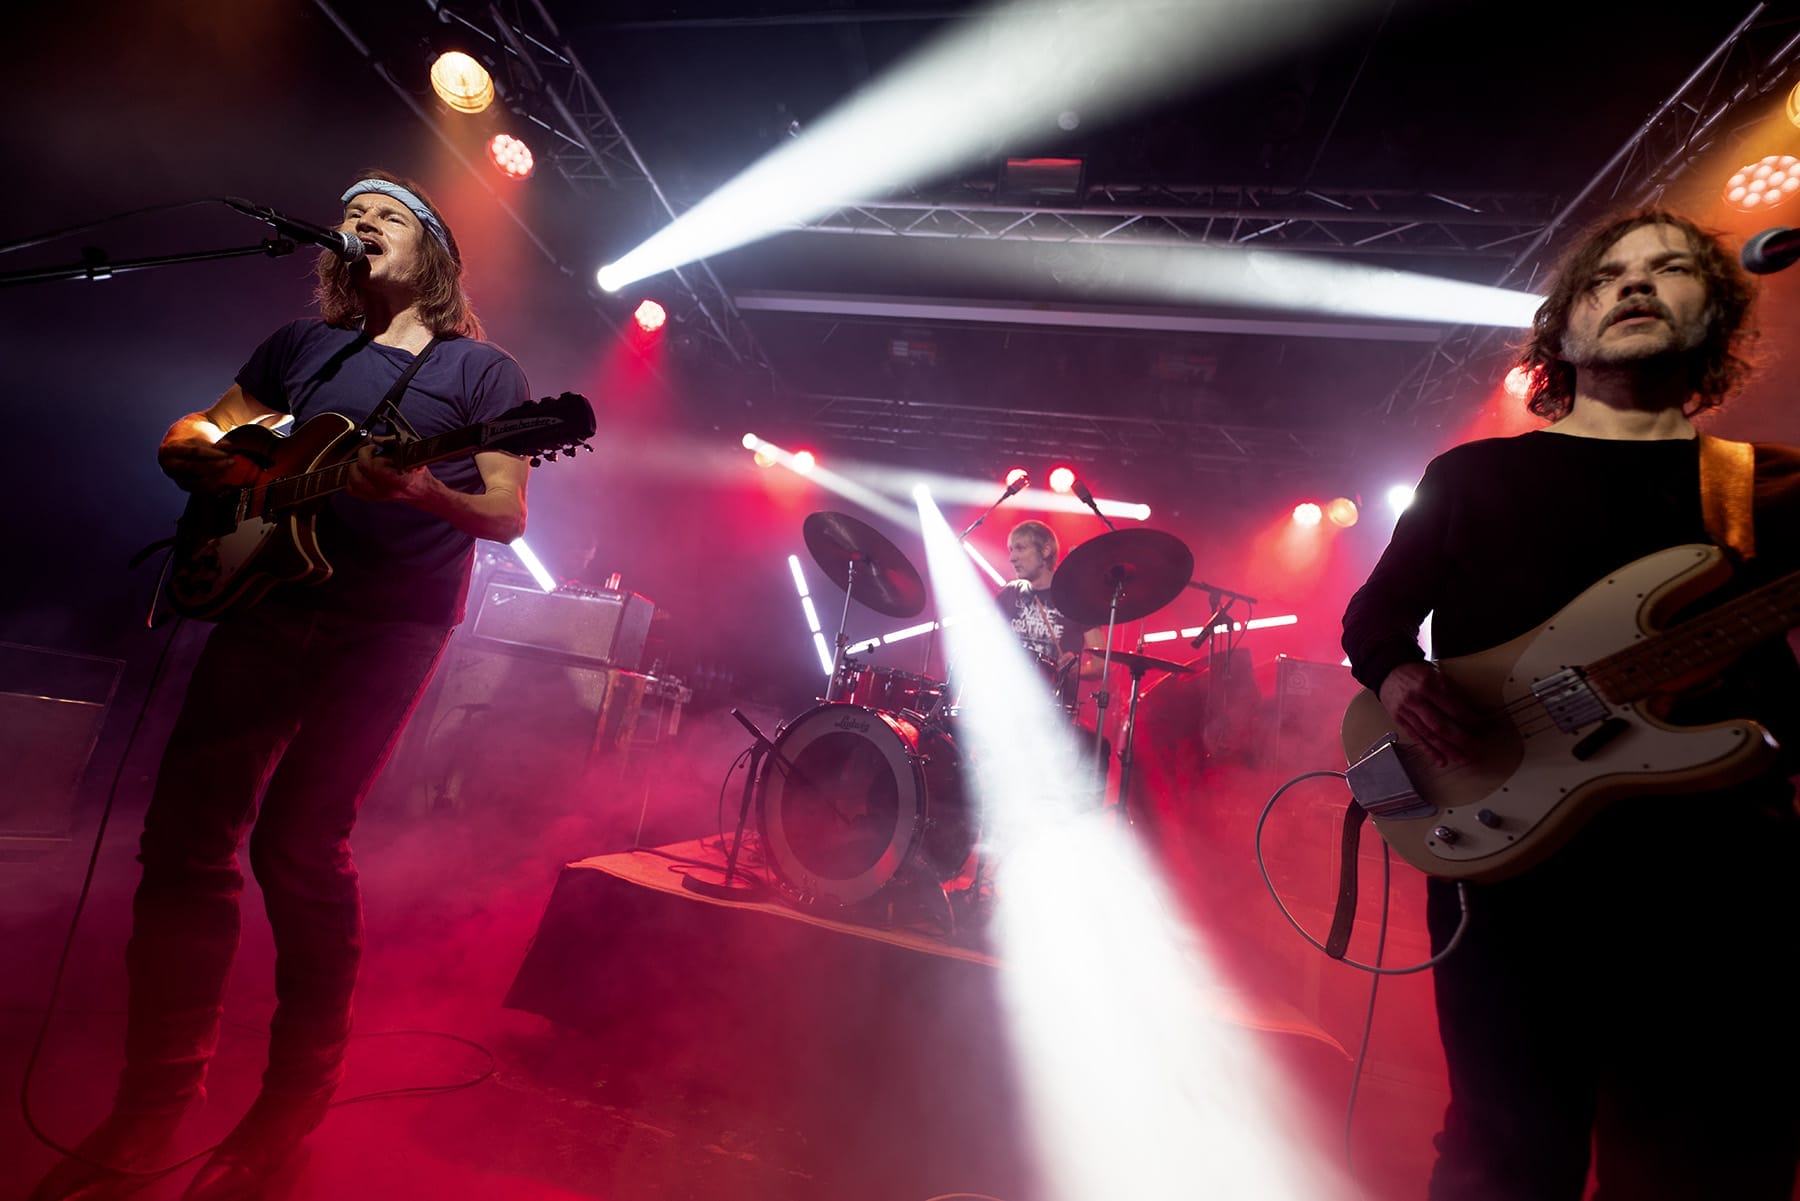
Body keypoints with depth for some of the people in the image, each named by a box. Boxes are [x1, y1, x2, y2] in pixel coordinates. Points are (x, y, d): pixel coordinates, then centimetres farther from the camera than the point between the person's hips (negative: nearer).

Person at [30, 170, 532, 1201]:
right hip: (268, 602, 5)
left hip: (392, 620, -5)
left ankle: (298, 1099, 12)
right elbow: (188, 437, 23)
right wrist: (211, 451, 0)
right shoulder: (302, 345, 21)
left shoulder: (482, 367, 7)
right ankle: (153, 1106, 19)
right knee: (187, 837, 2)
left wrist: (422, 493, -19)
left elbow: (509, 514, 0)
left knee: (299, 843, -8)